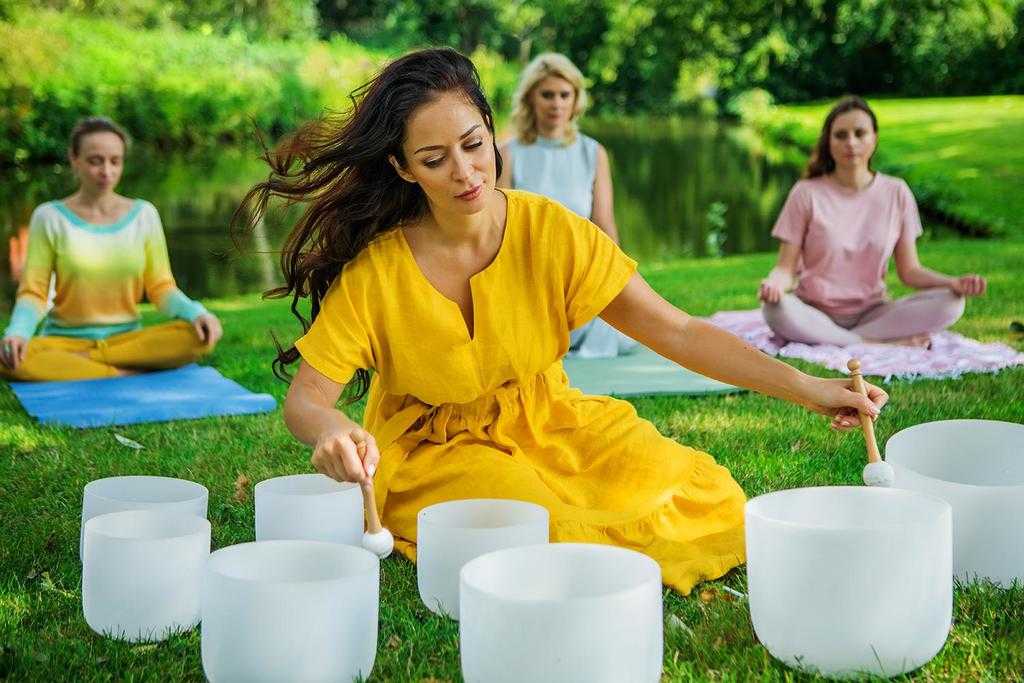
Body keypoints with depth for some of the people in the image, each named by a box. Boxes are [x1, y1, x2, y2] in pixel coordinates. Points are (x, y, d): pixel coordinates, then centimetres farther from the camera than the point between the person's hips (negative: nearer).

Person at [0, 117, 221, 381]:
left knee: (197, 336, -28)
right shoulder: (50, 217, 0)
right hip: (65, 340, -1)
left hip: (127, 339, 1)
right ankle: (128, 375, -27)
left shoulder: (143, 215, 4)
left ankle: (79, 362, -20)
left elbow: (161, 288, 4)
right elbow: (33, 293, -2)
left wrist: (195, 312, -17)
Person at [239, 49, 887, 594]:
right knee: (539, 526, -33)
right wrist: (331, 428, -42)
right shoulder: (374, 269, -17)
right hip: (435, 452, -3)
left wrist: (804, 386, -23)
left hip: (550, 424, 3)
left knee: (701, 496, -17)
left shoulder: (551, 232, -12)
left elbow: (676, 330, -13)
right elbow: (305, 397, -16)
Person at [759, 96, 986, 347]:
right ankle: (881, 344, -23)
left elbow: (909, 270, 4)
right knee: (777, 309, -36)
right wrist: (774, 283, -30)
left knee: (950, 304, -21)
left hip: (871, 313, 2)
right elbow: (786, 267, -5)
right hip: (814, 314, -2)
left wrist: (953, 283, -16)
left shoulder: (896, 194, 4)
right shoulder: (807, 193, -3)